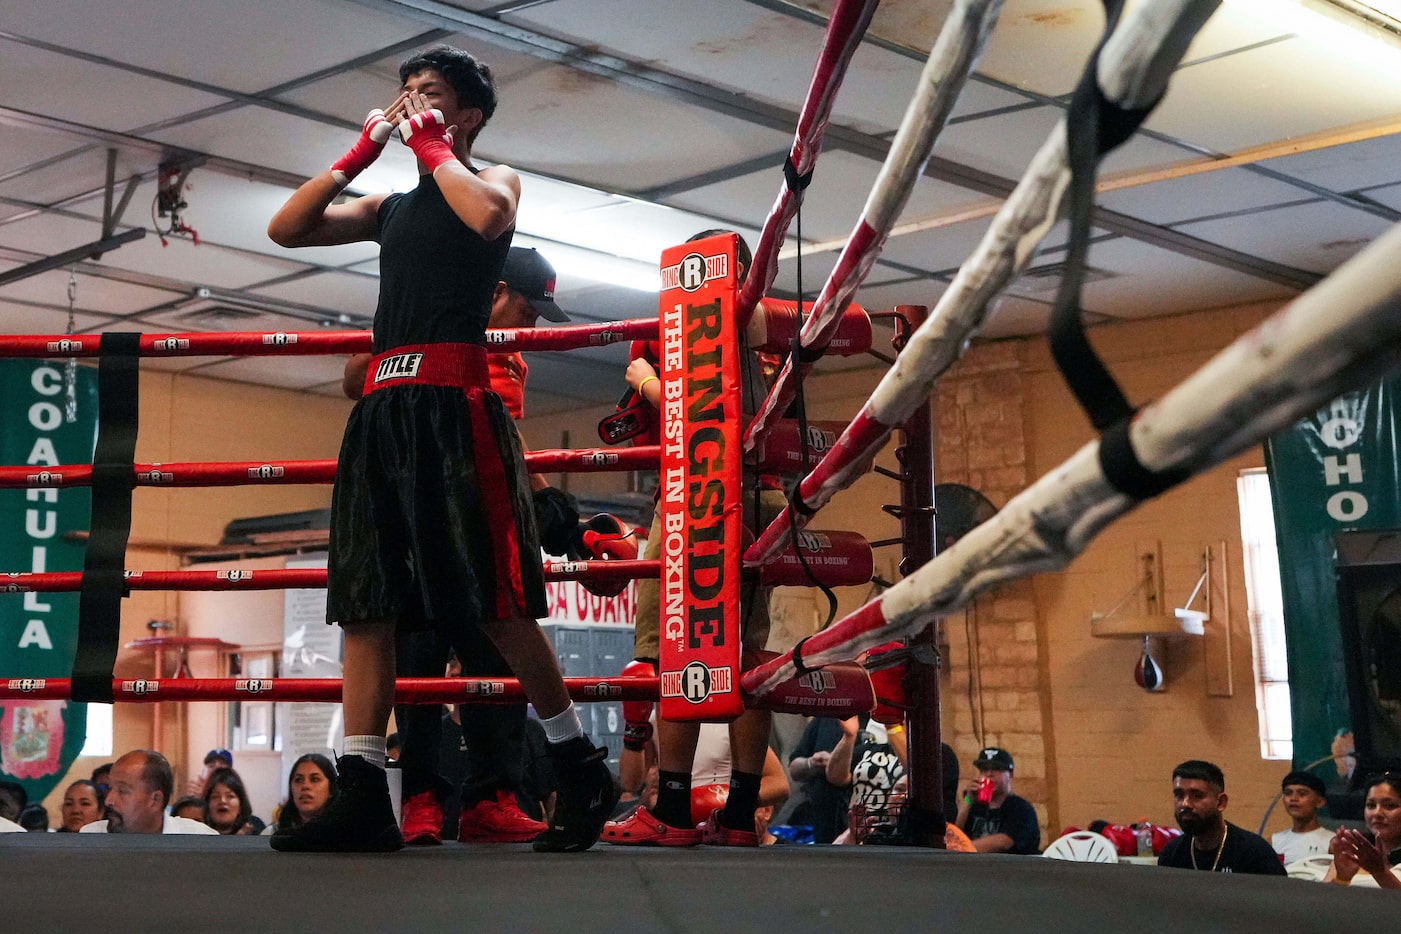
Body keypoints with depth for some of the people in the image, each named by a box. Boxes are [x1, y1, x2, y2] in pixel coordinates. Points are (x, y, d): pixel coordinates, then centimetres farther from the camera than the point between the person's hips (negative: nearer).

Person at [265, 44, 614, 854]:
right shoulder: (390, 206, 25)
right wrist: (359, 153, 15)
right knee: (364, 600, -1)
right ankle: (364, 798, 0)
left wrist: (435, 148, -2)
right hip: (383, 406, 7)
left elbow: (490, 218, -16)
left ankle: (582, 771, 3)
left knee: (494, 600, -9)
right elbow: (286, 230, 20)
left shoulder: (494, 178, 8)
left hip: (452, 401, -7)